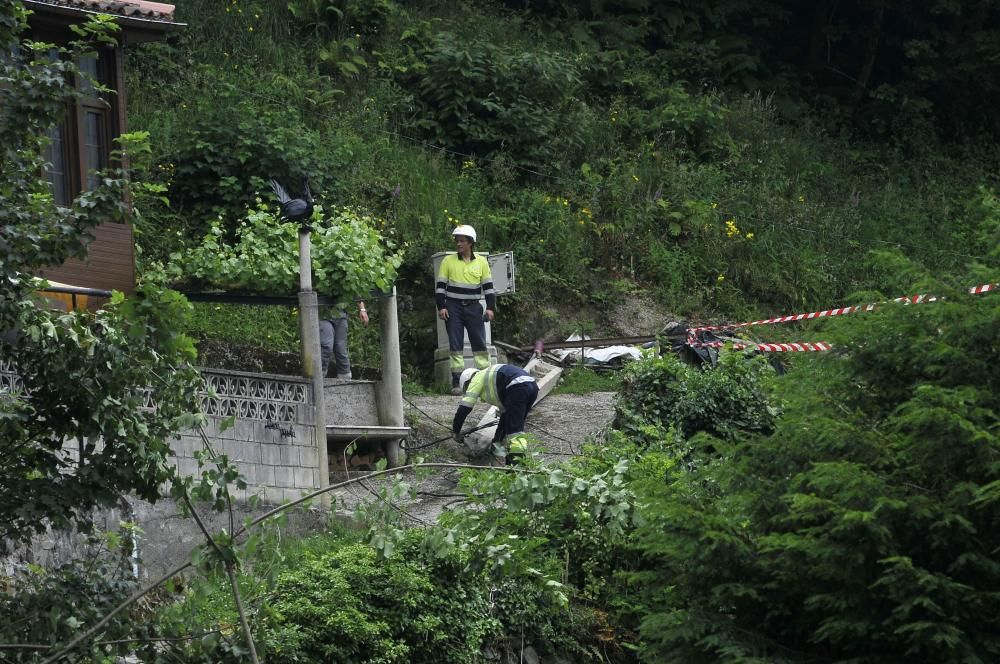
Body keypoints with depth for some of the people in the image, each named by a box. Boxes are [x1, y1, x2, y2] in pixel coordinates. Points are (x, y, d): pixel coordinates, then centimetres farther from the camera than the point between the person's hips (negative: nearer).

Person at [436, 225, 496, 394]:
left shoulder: (481, 262, 5)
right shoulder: (448, 261, 2)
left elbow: (488, 286, 7)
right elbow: (440, 285, 2)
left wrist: (490, 307, -2)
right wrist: (441, 307, -6)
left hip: (473, 307, 1)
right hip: (453, 307, -1)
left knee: (479, 342, 1)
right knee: (455, 344, -2)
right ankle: (456, 381, -1)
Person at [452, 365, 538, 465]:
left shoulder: (477, 379, 16)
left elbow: (464, 408, 12)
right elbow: (504, 411, 45)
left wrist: (455, 432, 21)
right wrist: (498, 438, 50)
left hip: (517, 388, -9)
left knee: (514, 429, -12)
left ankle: (516, 457, -23)